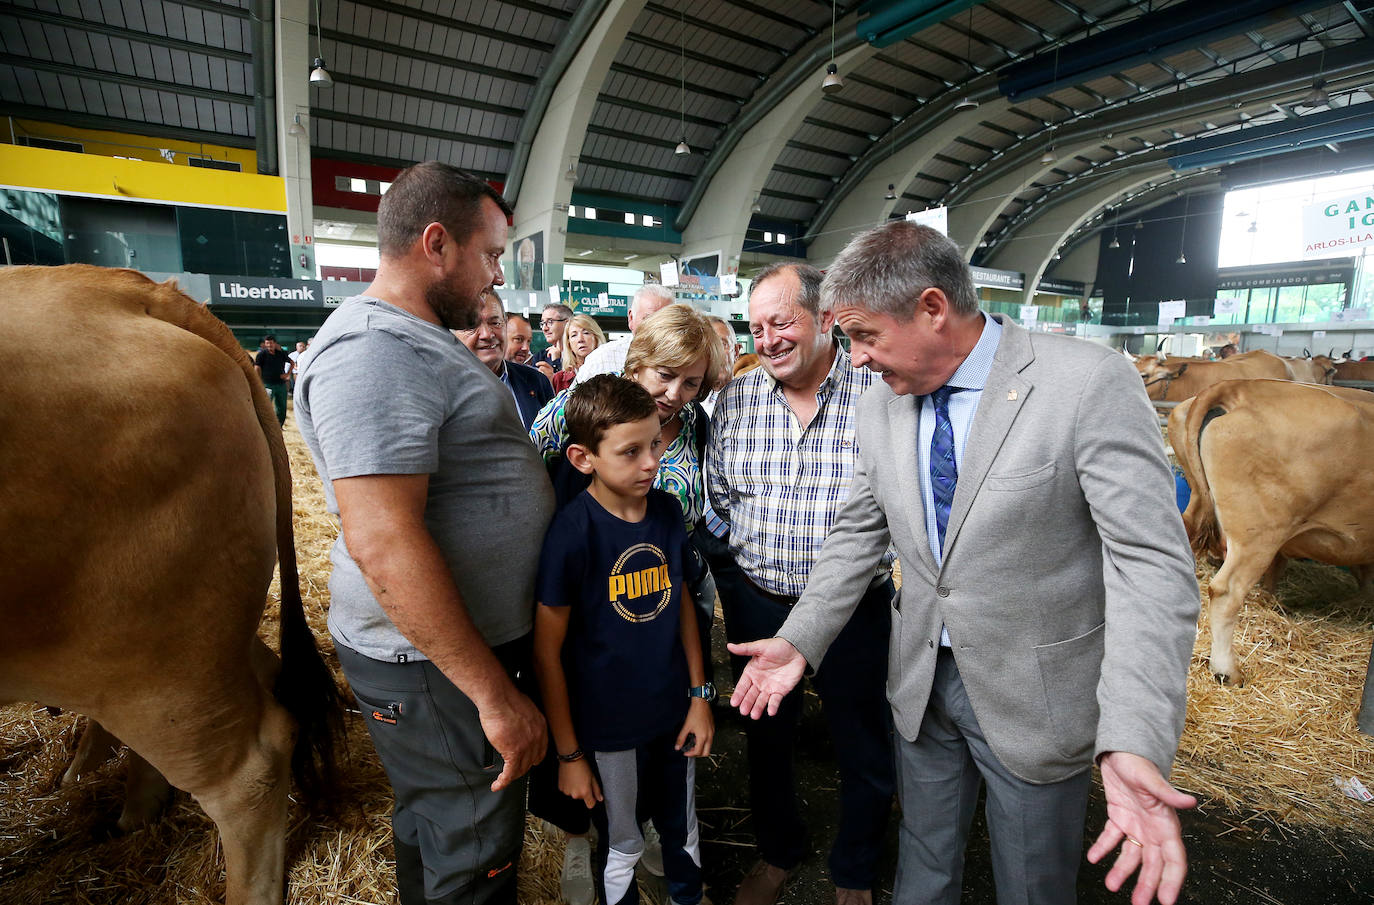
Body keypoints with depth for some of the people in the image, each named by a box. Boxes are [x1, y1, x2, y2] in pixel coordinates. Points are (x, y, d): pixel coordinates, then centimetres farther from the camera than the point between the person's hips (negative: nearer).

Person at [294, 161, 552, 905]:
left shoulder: (417, 340, 12)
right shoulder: (372, 350, -22)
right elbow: (381, 541, -30)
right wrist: (496, 695, -25)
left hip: (470, 636, 10)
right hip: (431, 660, -10)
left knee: (433, 827, 28)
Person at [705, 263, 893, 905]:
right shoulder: (735, 400, -1)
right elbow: (715, 497, 8)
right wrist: (732, 576, 4)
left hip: (857, 607, -2)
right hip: (757, 605, 3)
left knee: (865, 755, 17)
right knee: (766, 740, 22)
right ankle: (779, 852, 50)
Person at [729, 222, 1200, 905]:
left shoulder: (1091, 382, -20)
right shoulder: (880, 407, -3)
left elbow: (1150, 561, -23)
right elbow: (859, 534, 4)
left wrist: (1135, 741, -32)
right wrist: (800, 641, -5)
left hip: (1038, 696, -3)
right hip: (921, 683, 4)